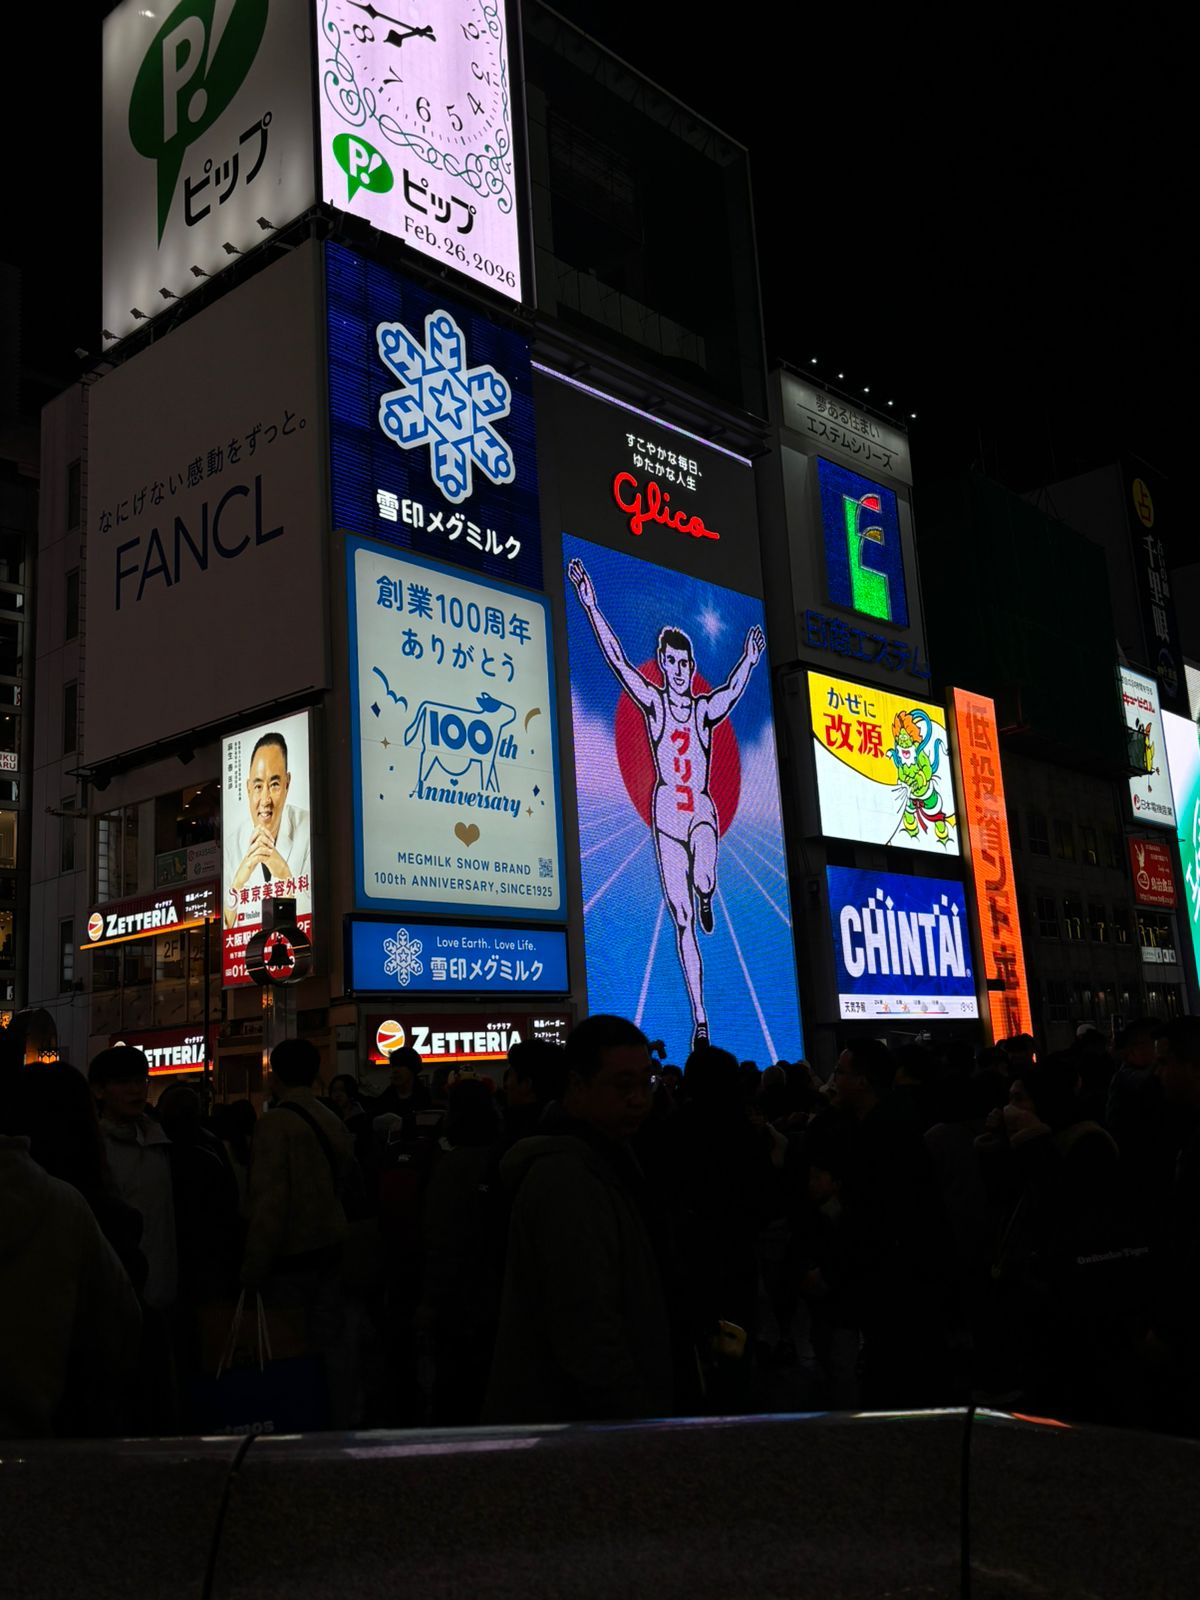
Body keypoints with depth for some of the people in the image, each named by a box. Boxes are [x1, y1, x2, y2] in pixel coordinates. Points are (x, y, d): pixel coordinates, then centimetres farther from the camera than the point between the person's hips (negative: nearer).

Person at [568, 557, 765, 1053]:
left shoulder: (705, 710, 6)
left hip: (702, 812, 0)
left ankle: (706, 898, 9)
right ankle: (700, 1018, 6)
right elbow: (617, 658, -5)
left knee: (704, 880, -31)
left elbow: (733, 691, -9)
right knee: (682, 922, 0)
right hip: (666, 815, 1)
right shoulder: (654, 703, 2)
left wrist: (749, 661, -23)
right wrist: (590, 605, -10)